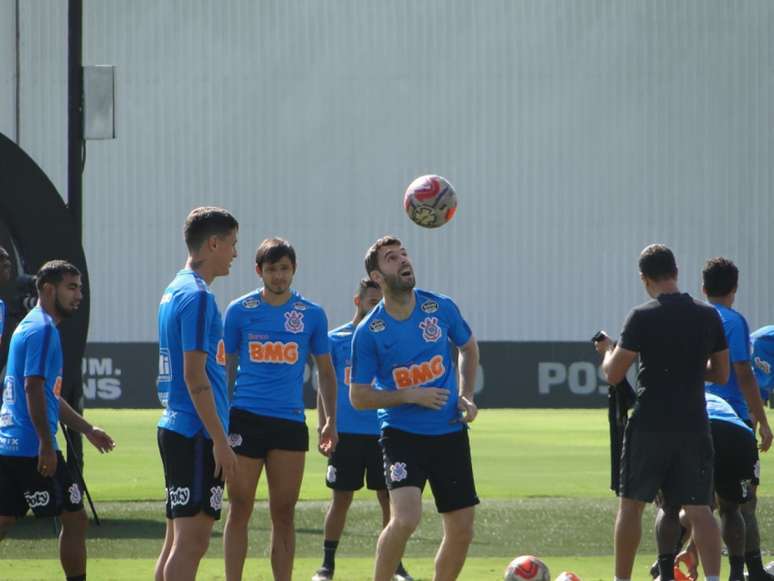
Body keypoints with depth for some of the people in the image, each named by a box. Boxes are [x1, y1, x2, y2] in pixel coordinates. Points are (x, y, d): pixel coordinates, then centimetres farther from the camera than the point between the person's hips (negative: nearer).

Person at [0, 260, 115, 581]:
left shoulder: (30, 326, 21)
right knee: (74, 519, 1)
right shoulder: (42, 329, -11)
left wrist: (86, 429, 29)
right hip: (32, 447, -10)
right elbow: (33, 388, -20)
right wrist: (46, 443, -21)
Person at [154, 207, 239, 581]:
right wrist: (220, 441, -18)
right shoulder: (197, 297, -13)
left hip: (174, 428, 10)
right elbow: (195, 376, -18)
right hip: (196, 434, -10)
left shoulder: (174, 293, 17)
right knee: (191, 541, -11)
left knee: (177, 541, 11)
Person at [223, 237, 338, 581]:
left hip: (290, 422, 1)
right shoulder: (240, 311, 3)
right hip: (245, 419, -1)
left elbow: (326, 371, 14)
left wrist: (330, 421, 6)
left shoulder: (312, 315, 6)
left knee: (284, 514, 3)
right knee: (239, 509, 1)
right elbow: (225, 368, 9)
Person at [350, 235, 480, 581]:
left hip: (450, 434, 4)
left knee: (462, 532, 5)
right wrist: (411, 396, -15)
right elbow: (358, 397, -4)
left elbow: (469, 348, 20)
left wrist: (466, 395, 6)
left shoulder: (440, 308, 0)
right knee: (405, 518, -24)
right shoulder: (368, 332, -9)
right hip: (402, 434, -4)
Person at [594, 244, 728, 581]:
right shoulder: (708, 317, 3)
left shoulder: (643, 317, -9)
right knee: (699, 509, 1)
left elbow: (613, 374, -7)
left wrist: (607, 351, 15)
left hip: (650, 426, -3)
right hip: (694, 425, 3)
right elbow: (721, 374, 12)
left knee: (631, 504, 10)